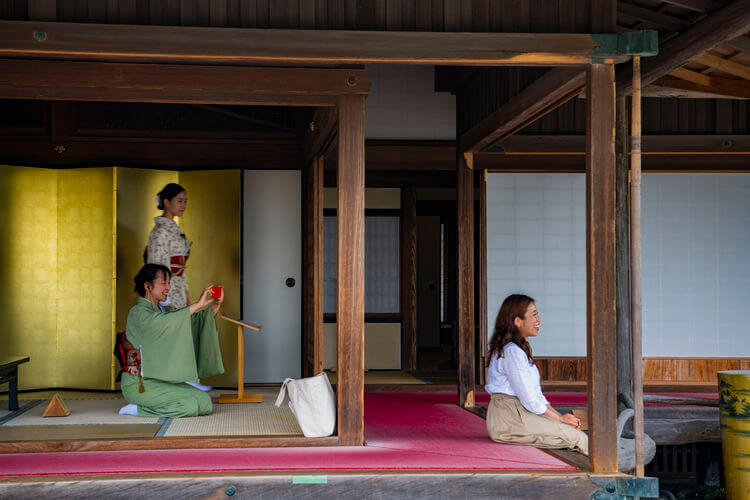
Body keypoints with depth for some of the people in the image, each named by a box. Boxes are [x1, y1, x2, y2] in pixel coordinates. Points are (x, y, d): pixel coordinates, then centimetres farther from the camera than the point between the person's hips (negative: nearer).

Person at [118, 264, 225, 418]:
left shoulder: (163, 310, 14)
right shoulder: (138, 313, -13)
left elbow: (195, 321, 8)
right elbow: (166, 322, -33)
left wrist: (215, 305, -10)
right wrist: (198, 305, -31)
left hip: (162, 380, 9)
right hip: (138, 384, -9)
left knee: (205, 402, -4)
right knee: (189, 405, -23)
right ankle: (136, 409, -5)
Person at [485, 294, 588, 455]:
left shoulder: (520, 349, 19)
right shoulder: (511, 352, -15)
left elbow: (537, 394, 18)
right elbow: (530, 400, -17)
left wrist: (558, 415, 4)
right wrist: (560, 418, -6)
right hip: (508, 420, -10)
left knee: (574, 429, -5)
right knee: (575, 437, -18)